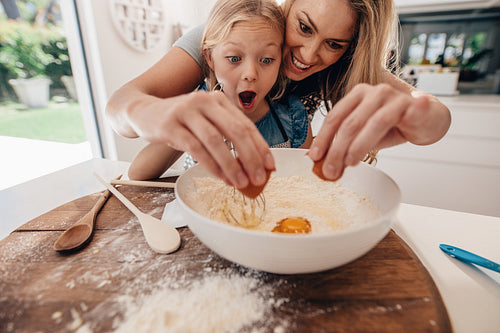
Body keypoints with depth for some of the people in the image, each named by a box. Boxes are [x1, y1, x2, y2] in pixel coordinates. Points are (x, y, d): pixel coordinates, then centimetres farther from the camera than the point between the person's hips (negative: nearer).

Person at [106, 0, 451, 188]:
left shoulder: (344, 67, -12)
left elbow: (440, 114, -21)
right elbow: (122, 100, -26)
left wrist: (415, 113, -45)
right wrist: (148, 111, -50)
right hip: (215, 183, -1)